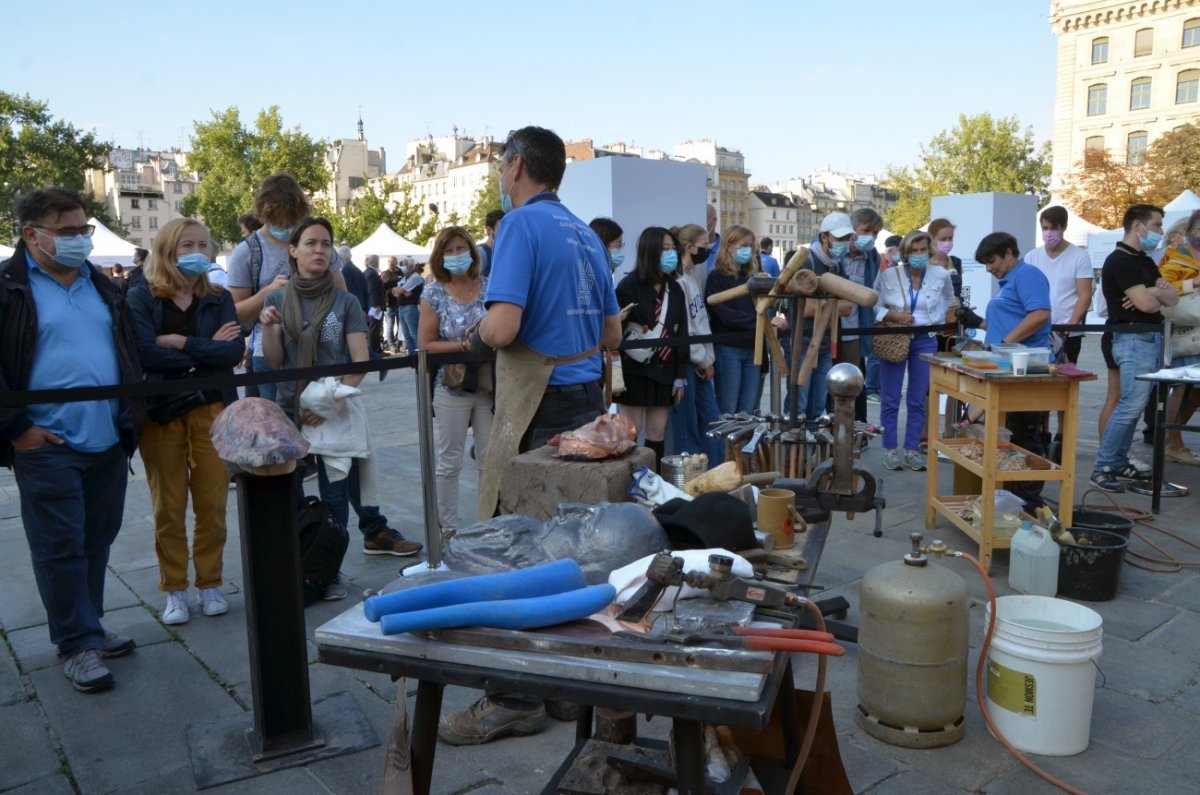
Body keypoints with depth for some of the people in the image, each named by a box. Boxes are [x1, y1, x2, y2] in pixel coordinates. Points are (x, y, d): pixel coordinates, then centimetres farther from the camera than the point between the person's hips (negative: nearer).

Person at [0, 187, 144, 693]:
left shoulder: (102, 286, 14)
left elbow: (129, 352, 19)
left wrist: (131, 416, 11)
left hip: (108, 443, 6)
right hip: (46, 446, -6)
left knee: (97, 541, 14)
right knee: (60, 547, 1)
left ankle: (86, 627, 29)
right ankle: (77, 643, 13)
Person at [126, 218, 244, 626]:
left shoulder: (218, 298, 7)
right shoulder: (141, 296, -1)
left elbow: (234, 351, -8)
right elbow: (143, 352, -15)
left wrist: (181, 342, -13)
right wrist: (206, 352, -10)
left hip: (213, 410, 2)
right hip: (160, 412, -2)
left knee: (212, 503, 5)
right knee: (168, 506, 5)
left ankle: (210, 584, 19)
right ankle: (174, 589, 18)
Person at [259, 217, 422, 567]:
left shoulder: (345, 302, -1)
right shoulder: (278, 300, 3)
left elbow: (360, 363, -6)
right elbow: (274, 362, 2)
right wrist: (268, 327, -16)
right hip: (290, 411, 1)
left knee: (336, 495, 6)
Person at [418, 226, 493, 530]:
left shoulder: (489, 287, 2)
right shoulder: (434, 294, -2)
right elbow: (425, 345, -5)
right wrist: (464, 346, -17)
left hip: (489, 385, 2)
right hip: (452, 388, -2)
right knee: (450, 463, 6)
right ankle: (449, 527, 19)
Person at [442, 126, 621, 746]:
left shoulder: (521, 224, -10)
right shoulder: (586, 234, 14)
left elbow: (502, 327, -21)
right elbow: (611, 335, 18)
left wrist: (479, 335, -1)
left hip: (538, 408, -8)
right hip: (587, 400, 8)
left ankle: (517, 698, 9)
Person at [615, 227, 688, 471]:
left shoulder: (675, 290, 11)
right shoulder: (629, 286, -7)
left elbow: (681, 334, 12)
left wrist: (681, 375, 7)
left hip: (664, 371, 6)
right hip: (634, 371, -5)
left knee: (658, 434, 9)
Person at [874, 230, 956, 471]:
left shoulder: (941, 275, -1)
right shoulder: (888, 274, -9)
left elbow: (948, 300, 20)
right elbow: (873, 306, -6)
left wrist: (934, 318, 8)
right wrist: (893, 315, -20)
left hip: (925, 340, 2)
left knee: (918, 399, 6)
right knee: (890, 398, 2)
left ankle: (912, 450, 14)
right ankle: (890, 449, 11)